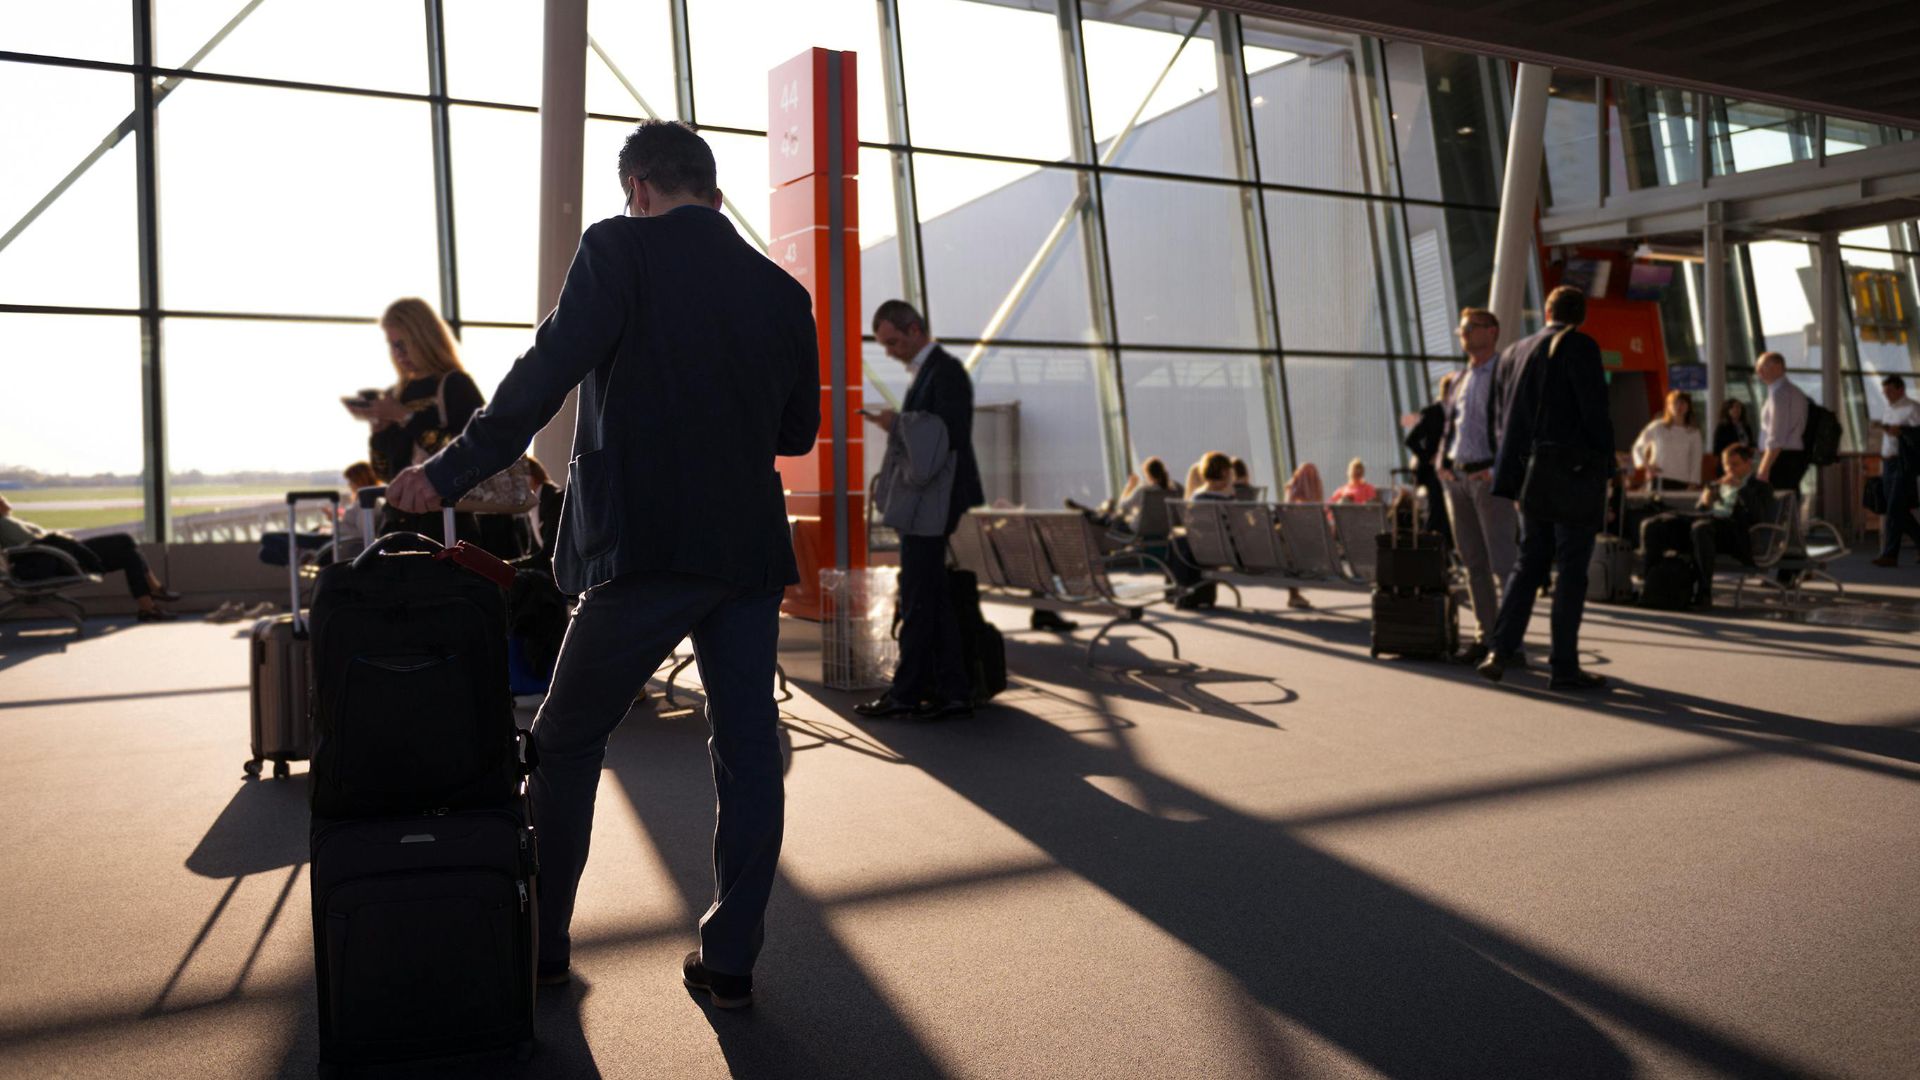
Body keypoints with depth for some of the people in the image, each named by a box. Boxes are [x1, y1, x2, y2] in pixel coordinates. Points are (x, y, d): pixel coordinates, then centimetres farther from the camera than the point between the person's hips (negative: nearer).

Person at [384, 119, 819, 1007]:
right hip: (749, 549, 5)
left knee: (565, 743, 11)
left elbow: (547, 373, -12)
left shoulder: (620, 249, -3)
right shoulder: (780, 289, 11)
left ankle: (539, 944, 22)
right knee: (746, 747, 8)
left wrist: (450, 473, -6)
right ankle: (730, 958, 14)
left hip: (646, 549, -4)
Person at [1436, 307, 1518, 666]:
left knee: (1503, 562, -6)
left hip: (1490, 478, -7)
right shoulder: (1460, 380, 17)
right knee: (1473, 562, 8)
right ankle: (1485, 636, 14)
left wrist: (1498, 469, -17)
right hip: (1457, 477, 7)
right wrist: (1441, 461, 8)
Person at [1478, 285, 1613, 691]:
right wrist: (1605, 464, -4)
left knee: (1530, 561, 14)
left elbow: (1501, 421, 14)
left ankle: (1502, 648, 5)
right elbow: (1595, 413, -13)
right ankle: (1564, 666, 3)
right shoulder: (1579, 347, -7)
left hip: (1531, 475, 6)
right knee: (1571, 570, 0)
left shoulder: (1512, 353, 12)